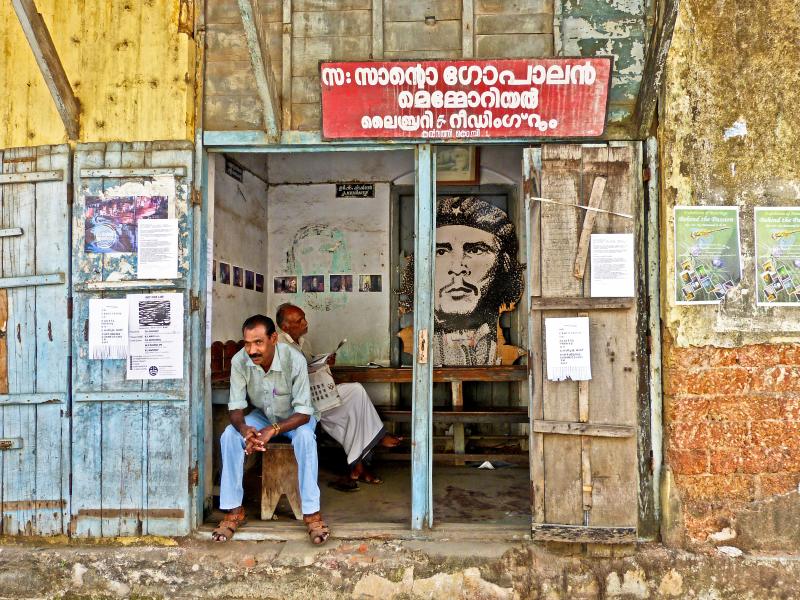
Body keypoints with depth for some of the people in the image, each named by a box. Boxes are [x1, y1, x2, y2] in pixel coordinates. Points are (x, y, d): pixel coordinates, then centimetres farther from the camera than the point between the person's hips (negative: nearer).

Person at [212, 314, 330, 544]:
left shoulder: (294, 360, -32)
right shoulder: (239, 361, -23)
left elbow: (303, 412, -30)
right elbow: (235, 407, -18)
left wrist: (273, 430, -44)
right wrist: (244, 429, -40)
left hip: (295, 417, -3)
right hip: (262, 416, 3)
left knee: (305, 437, -35)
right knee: (229, 435, -24)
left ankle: (312, 512, -27)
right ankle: (234, 510, -13)